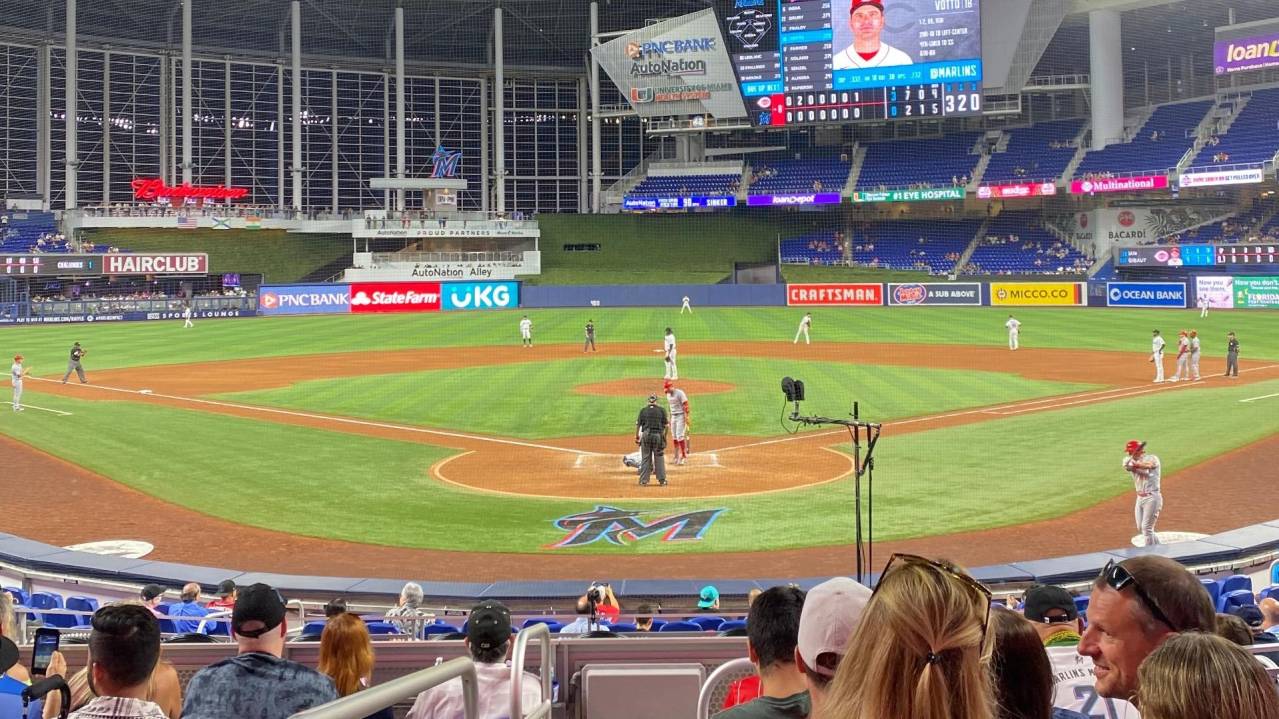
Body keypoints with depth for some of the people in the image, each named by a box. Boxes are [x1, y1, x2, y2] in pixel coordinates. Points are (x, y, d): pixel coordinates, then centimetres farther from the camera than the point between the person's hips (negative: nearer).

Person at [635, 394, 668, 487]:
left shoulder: (643, 410, 5)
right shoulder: (661, 410, 4)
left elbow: (638, 424, 2)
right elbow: (666, 425, 1)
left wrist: (637, 437, 8)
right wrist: (664, 437, 10)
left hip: (646, 435, 1)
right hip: (658, 435, -1)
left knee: (645, 458, 7)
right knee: (659, 458, 8)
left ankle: (644, 481, 7)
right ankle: (662, 480, 10)